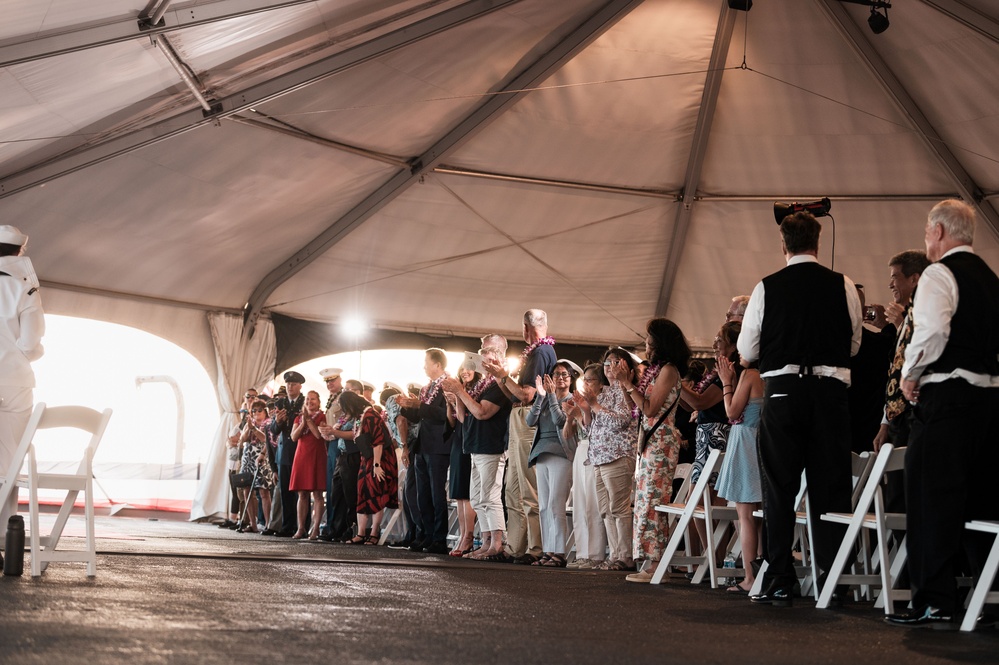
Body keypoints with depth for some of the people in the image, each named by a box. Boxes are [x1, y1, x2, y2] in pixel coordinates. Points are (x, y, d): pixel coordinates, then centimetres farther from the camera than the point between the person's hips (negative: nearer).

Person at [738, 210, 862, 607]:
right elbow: (854, 345, 11)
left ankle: (779, 584, 4)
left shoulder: (767, 288, -2)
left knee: (779, 488, 5)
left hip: (782, 390, -1)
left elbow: (746, 354, 4)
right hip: (830, 390, 1)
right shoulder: (843, 287, 1)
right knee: (829, 486, 5)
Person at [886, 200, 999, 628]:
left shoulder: (939, 274, -8)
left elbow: (931, 331, -21)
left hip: (946, 395, -8)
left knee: (932, 497, -5)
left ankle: (935, 603, -5)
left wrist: (910, 375, -8)